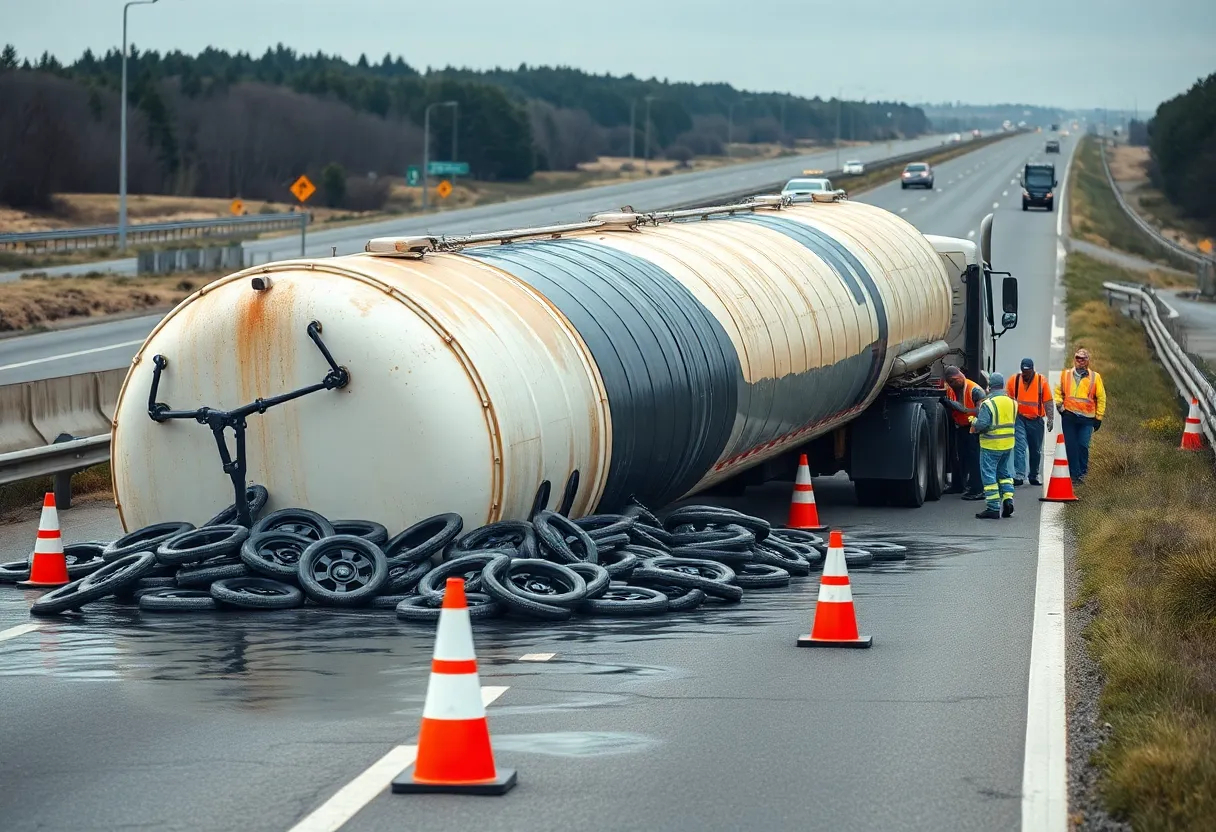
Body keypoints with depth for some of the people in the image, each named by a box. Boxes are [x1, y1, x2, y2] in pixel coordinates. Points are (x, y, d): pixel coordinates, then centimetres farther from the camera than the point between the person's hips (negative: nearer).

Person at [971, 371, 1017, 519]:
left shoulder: (988, 403, -16)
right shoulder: (1011, 402, 5)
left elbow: (981, 425, -20)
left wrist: (973, 421, 0)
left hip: (991, 445, -6)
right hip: (1008, 444, 6)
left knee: (989, 475, 0)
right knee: (1005, 473, 20)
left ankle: (993, 508, -1)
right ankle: (1008, 499, 8)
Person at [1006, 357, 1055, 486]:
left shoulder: (1041, 381, -3)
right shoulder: (1014, 380, -2)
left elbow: (1048, 402, -1)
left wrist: (1050, 419, -5)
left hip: (1036, 420, 1)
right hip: (1019, 419, -1)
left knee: (1036, 450, 11)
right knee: (1019, 447, -15)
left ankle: (1034, 477, 23)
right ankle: (1019, 476, -20)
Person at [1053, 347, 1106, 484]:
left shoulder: (1095, 377, 6)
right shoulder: (1065, 375, 9)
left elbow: (1101, 398, 10)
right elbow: (1058, 391, 18)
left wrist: (1098, 417, 7)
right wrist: (1059, 404, 0)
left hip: (1087, 418, -1)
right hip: (1069, 416, 1)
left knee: (1083, 446, -9)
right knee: (1071, 447, -1)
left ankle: (1082, 473, 5)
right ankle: (1074, 474, 5)